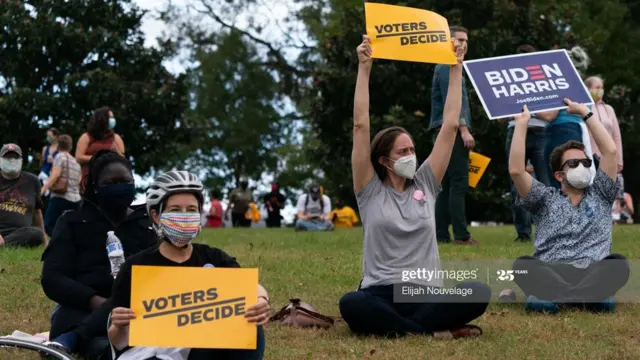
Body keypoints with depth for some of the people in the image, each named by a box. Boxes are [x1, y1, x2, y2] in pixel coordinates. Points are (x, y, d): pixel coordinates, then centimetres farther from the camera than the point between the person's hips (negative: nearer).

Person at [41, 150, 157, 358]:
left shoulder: (151, 223, 24)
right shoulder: (73, 222, 17)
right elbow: (52, 279, 5)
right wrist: (96, 301, -15)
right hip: (81, 311, -2)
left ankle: (68, 341, -40)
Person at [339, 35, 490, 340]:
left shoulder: (425, 184, 14)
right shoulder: (370, 190, 5)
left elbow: (450, 125, 12)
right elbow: (361, 126, -3)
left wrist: (456, 68, 11)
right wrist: (364, 68, -6)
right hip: (381, 295, -3)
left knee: (478, 293, -28)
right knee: (351, 304, -39)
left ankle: (389, 327, -21)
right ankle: (433, 330, -30)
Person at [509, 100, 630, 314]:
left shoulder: (600, 195, 23)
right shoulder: (546, 199, 19)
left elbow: (611, 151, 11)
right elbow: (516, 170, 3)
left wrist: (586, 113, 16)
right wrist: (521, 122, 7)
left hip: (592, 275, 1)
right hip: (550, 275, -1)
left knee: (618, 263, -31)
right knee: (523, 265, -31)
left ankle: (556, 296, -45)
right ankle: (587, 295, -45)